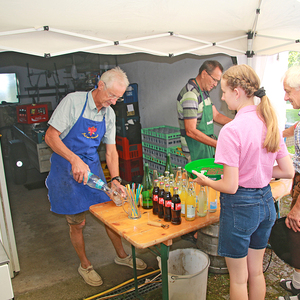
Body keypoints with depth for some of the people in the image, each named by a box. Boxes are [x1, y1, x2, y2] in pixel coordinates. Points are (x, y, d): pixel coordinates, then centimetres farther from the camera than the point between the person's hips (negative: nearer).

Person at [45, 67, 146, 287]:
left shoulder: (109, 114, 2)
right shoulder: (74, 101, -15)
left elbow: (111, 151, 5)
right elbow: (50, 136, -18)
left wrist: (116, 180, -8)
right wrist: (75, 160, -28)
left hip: (92, 165, 5)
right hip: (67, 167, -5)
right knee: (77, 223, 5)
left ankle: (121, 255, 33)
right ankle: (85, 265, 29)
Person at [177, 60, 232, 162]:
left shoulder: (204, 92, 12)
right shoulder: (190, 94, -21)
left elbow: (215, 115, 15)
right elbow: (191, 131, -26)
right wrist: (218, 144, -28)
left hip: (206, 148, 9)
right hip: (195, 150, -9)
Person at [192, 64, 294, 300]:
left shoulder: (231, 130, -23)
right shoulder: (270, 123, 0)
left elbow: (230, 186, -22)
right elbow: (288, 171, 4)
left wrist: (205, 181, -4)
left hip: (240, 206, -7)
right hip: (266, 202, 7)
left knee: (238, 278, 15)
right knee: (256, 271, 26)